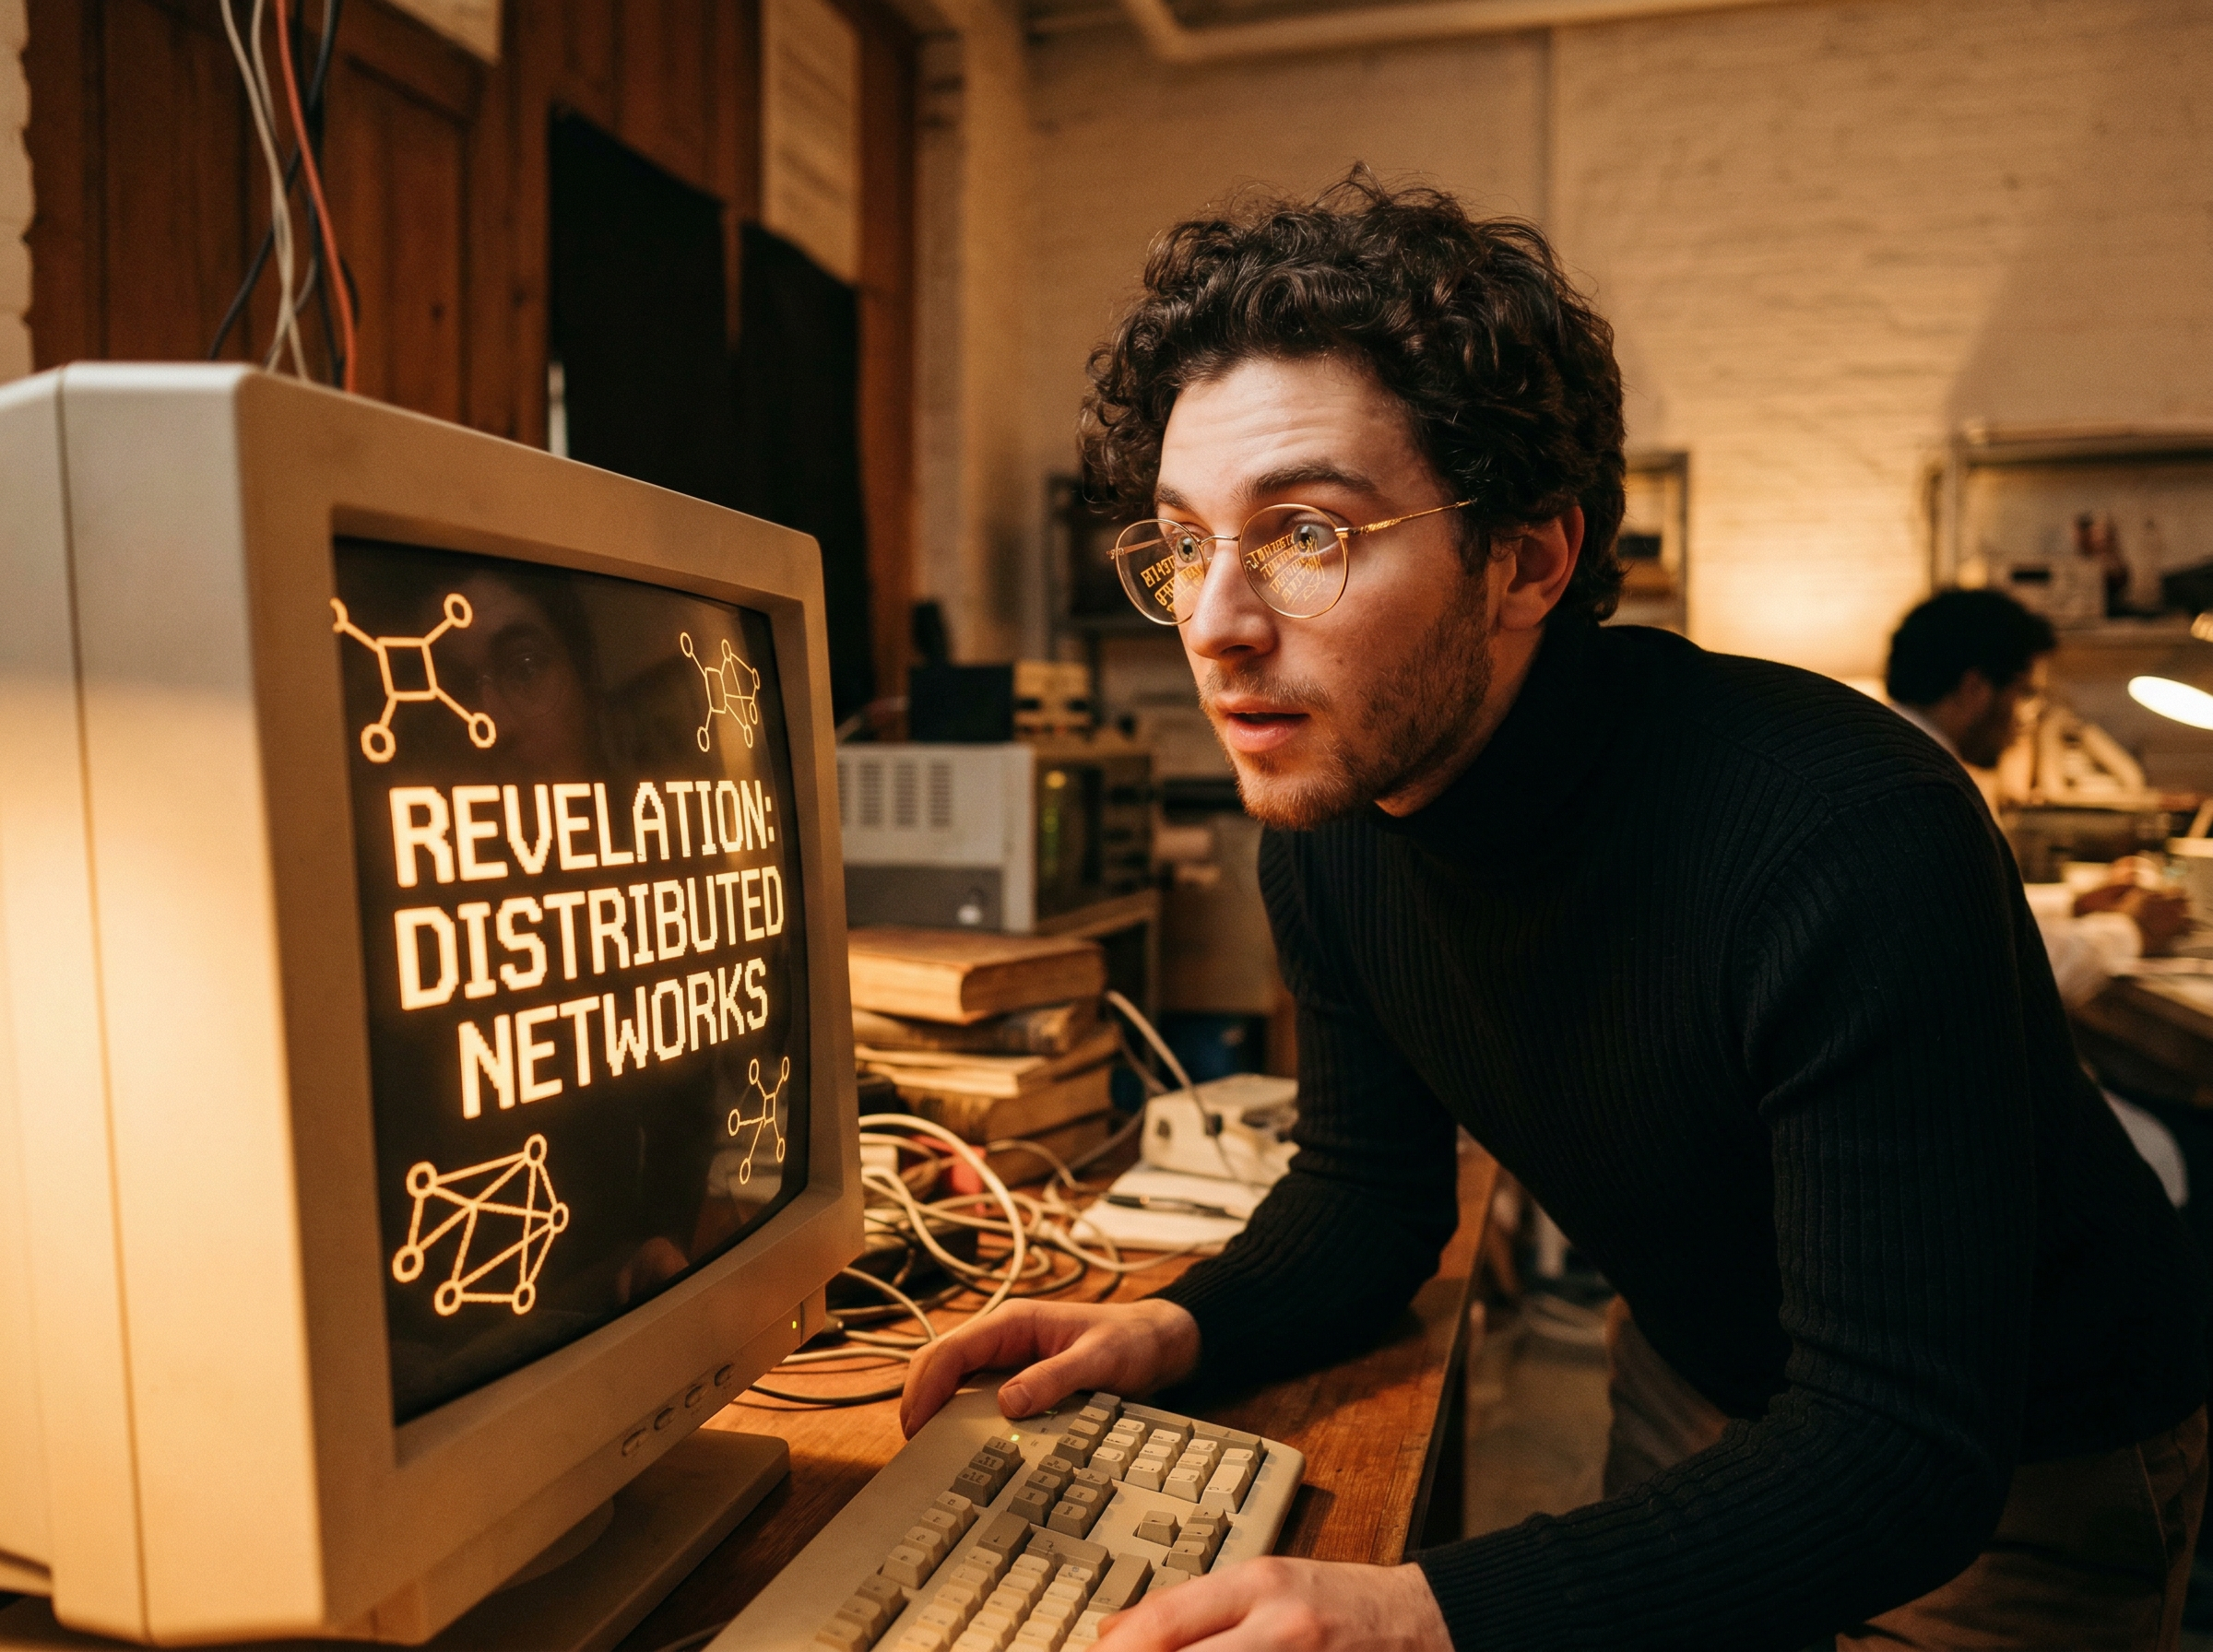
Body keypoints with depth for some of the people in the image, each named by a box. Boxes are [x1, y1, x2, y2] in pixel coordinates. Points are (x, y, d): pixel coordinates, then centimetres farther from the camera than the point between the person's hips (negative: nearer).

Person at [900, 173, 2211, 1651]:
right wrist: (1184, 1330, -23)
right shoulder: (1325, 826, -15)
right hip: (1700, 1393, 5)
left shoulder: (1842, 846, -37)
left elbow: (1910, 1457, -35)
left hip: (2022, 1475, -4)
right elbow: (1372, 1188, -4)